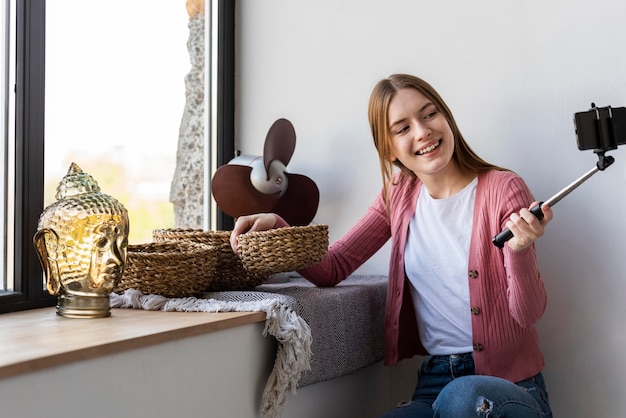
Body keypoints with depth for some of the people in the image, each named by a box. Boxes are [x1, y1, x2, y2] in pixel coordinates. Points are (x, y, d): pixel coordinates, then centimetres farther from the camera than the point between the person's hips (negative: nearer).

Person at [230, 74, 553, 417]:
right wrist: (277, 227, -13)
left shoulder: (502, 189, -7)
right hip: (434, 381, 3)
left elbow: (528, 315, -9)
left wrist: (519, 250, -28)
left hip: (509, 385, -2)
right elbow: (333, 268, 3)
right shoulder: (400, 195, 8)